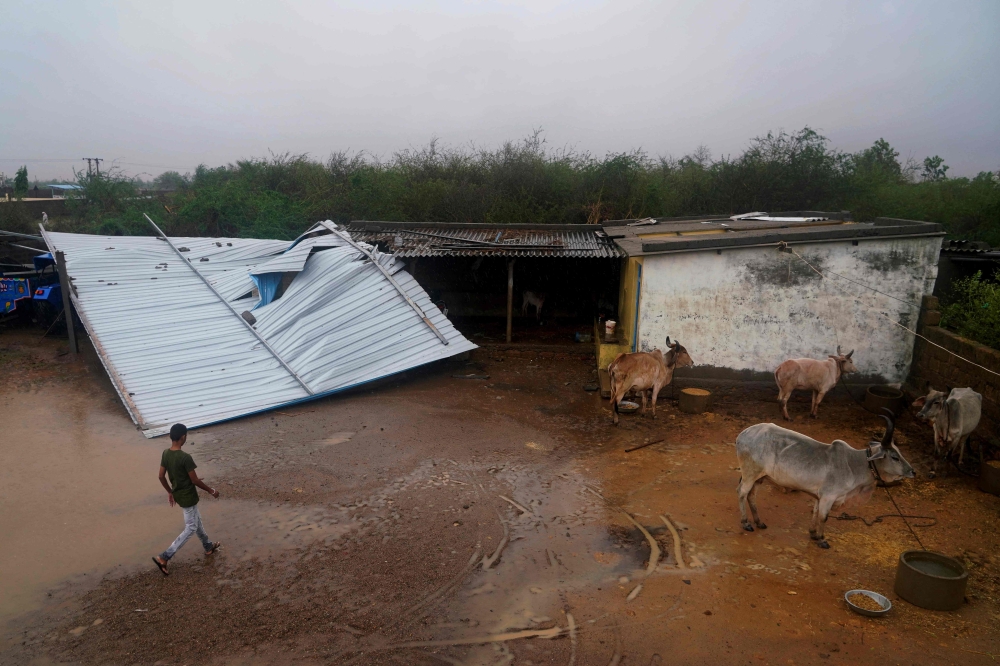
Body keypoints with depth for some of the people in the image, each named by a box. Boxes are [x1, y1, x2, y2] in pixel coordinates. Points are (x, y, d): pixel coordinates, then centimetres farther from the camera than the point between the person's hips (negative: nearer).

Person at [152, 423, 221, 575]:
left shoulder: (165, 453, -6)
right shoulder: (185, 457, -29)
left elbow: (161, 476, 4)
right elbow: (195, 480, -21)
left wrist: (170, 492, 18)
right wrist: (211, 491, -7)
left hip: (178, 495, 9)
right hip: (188, 497, -8)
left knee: (197, 520, 24)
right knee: (191, 528, 5)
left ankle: (208, 546, 40)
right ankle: (164, 557, 2)